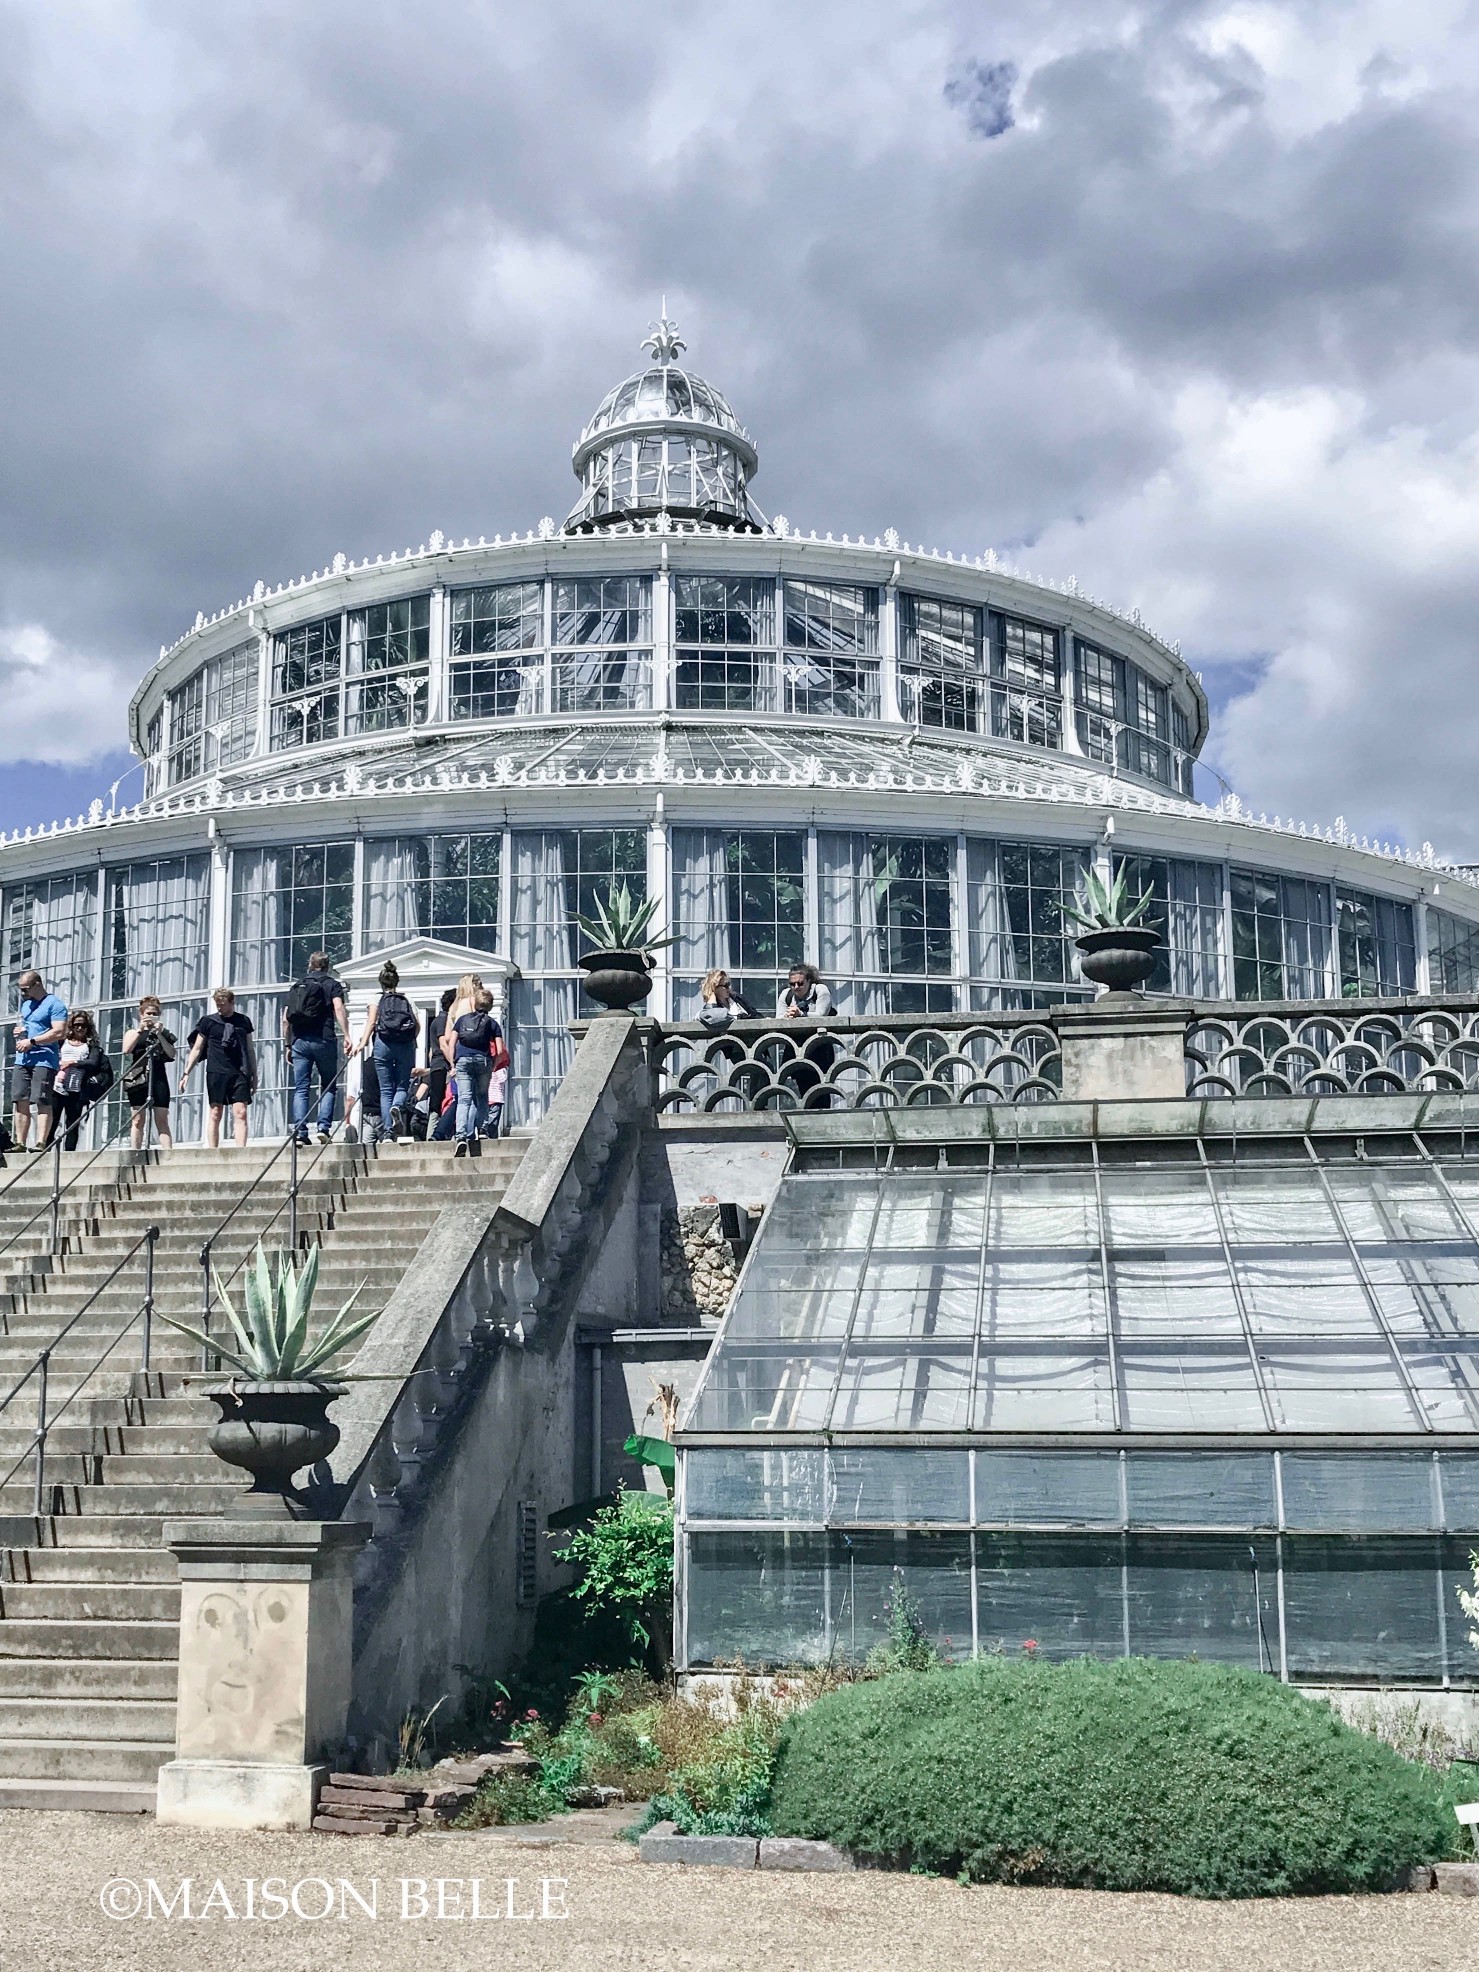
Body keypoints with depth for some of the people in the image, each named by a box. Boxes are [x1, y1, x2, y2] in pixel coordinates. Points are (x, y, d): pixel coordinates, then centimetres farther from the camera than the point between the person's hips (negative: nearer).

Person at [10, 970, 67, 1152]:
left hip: (44, 1060, -8)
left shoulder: (54, 1004, -5)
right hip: (22, 1060, 8)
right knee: (20, 1102, 4)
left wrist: (32, 1041, -18)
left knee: (42, 1102, -10)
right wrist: (17, 1031, 8)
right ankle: (20, 1143, 7)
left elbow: (58, 1032, -15)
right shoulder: (26, 1004, 21)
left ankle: (41, 1143, -14)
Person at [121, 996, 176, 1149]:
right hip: (138, 1078, -1)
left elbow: (171, 1054, 3)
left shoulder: (164, 1033, 18)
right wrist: (140, 1030, -6)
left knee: (162, 1120, -6)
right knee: (138, 1119, -5)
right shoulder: (133, 1032, 15)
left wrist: (159, 1034, -4)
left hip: (158, 1077, 1)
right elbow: (126, 1050, -3)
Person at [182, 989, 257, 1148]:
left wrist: (254, 1075, 13)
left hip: (240, 1073, 1)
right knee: (215, 1113, 0)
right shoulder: (208, 1021, 6)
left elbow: (250, 1049, 16)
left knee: (240, 1113, -8)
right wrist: (186, 1073, 2)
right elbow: (197, 1048, 9)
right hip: (216, 1073, -1)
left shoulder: (243, 1021, 10)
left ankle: (241, 1151, -12)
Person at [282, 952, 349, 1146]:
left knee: (301, 1089, 3)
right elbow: (339, 1009, -11)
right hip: (323, 1040, -3)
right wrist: (346, 1036, -16)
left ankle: (299, 1132, -7)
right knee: (328, 1086, 8)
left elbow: (285, 1019, 14)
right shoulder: (332, 985, 7)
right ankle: (324, 1127, -7)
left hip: (299, 1041, 3)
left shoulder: (297, 986, 18)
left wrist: (287, 1045, 19)